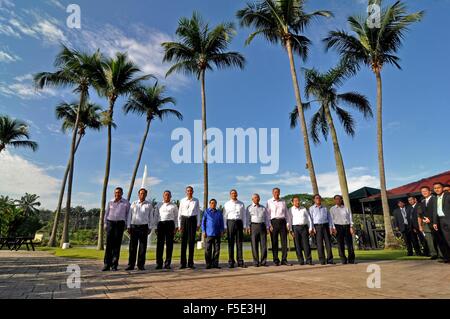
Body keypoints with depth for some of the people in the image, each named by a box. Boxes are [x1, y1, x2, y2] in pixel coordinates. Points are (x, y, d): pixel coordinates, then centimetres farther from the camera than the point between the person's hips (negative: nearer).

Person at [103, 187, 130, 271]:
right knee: (109, 244, -3)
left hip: (120, 223, -1)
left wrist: (126, 224, 6)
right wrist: (105, 224, 6)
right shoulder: (110, 203, 11)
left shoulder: (126, 203, 6)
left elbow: (128, 213, 11)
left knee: (117, 245, -1)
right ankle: (107, 264, 1)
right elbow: (106, 213, 15)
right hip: (110, 223, 1)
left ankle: (114, 265, 5)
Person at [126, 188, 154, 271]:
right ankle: (131, 265, 9)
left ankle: (141, 265, 10)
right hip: (134, 226, 1)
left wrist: (150, 228, -1)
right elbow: (129, 215, 10)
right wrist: (128, 227, 4)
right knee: (132, 246, 2)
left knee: (143, 247, 2)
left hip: (143, 227, -1)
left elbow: (151, 217, 5)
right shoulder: (133, 204, 10)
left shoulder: (149, 205, 6)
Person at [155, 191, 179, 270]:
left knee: (169, 244, 0)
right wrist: (156, 227, 8)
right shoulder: (159, 205, 16)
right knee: (159, 244, -1)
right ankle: (159, 264, 6)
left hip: (170, 224, -1)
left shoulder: (174, 206, 12)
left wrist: (176, 227, 0)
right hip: (160, 224, 1)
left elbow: (176, 217, 10)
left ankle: (167, 264, 7)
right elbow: (156, 216, 15)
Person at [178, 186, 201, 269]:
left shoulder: (196, 201, 6)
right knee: (183, 241, 2)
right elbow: (179, 213, 6)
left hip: (192, 220, 0)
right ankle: (183, 263, 12)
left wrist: (198, 224, 2)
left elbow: (198, 213, 7)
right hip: (184, 219, 0)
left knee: (192, 241, 2)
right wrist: (180, 225, 1)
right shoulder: (182, 201, 4)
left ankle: (190, 263, 11)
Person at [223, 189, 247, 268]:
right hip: (230, 222, -1)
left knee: (239, 243, 2)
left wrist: (244, 226, 3)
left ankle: (240, 261, 8)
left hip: (239, 222, 1)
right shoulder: (227, 204, 7)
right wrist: (225, 227, -2)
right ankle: (231, 262, 9)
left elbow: (244, 215, 10)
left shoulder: (241, 204, 11)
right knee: (231, 243, 2)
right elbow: (225, 216, 5)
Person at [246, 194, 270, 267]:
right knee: (254, 245, -1)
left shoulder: (263, 208, 17)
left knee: (264, 244, -1)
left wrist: (268, 227, 3)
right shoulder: (249, 208, 11)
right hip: (254, 226, -2)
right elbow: (248, 219, 6)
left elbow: (267, 218, 14)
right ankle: (256, 262, 6)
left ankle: (263, 262, 7)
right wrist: (248, 228, -5)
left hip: (262, 226, 2)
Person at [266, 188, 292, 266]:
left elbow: (286, 213, 15)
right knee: (274, 242, 0)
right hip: (273, 222, -2)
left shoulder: (283, 202, 15)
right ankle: (276, 261, 6)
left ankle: (284, 260, 5)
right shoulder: (269, 202, 7)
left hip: (282, 221, 2)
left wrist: (287, 224, 5)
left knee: (284, 241, -1)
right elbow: (267, 214, 2)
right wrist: (270, 225, -7)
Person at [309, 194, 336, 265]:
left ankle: (330, 260, 5)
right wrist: (312, 228, -6)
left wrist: (332, 227, 4)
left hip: (325, 225, 2)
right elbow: (310, 218, 4)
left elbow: (329, 218, 14)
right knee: (319, 243, -3)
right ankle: (322, 260, 2)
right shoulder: (311, 208, 10)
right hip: (317, 226, -2)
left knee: (328, 242, -1)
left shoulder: (325, 208, 18)